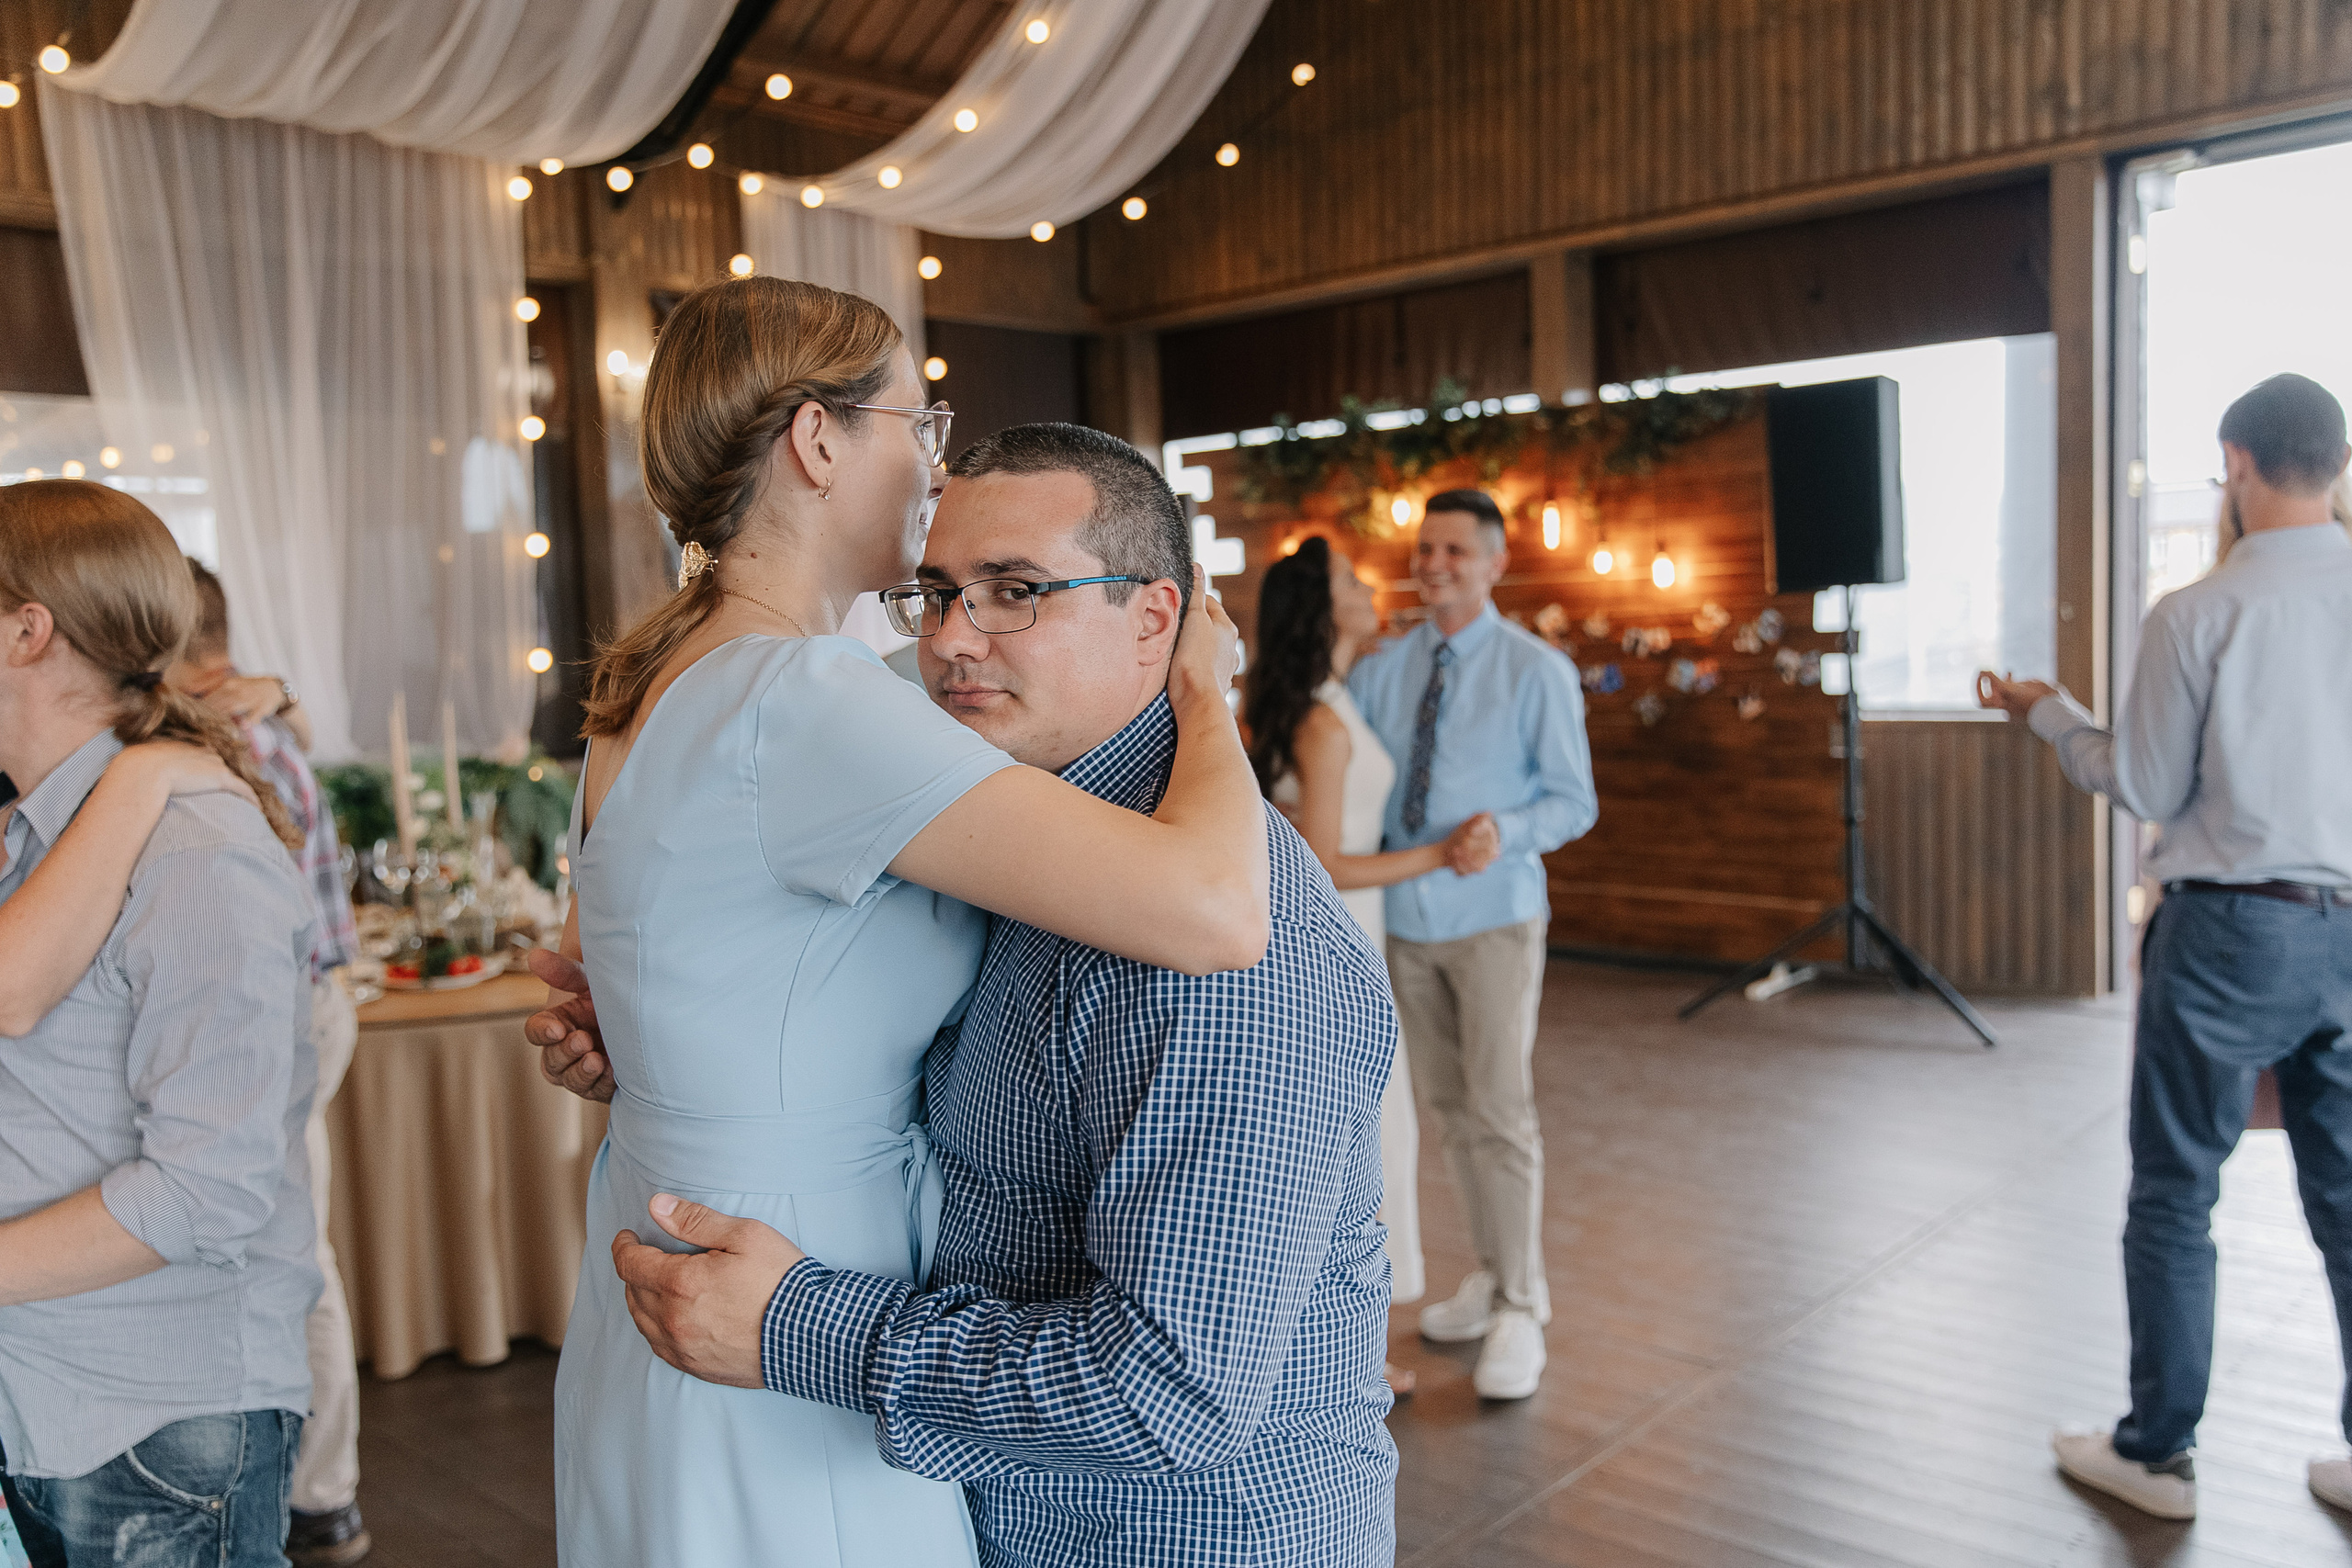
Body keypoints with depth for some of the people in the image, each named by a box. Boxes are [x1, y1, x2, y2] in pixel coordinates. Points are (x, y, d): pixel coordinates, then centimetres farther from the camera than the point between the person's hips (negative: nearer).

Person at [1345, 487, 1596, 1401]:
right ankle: (1495, 1275, 30)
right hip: (1406, 915, 5)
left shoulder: (1537, 671, -5)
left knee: (1500, 1112, -5)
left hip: (1494, 915, -5)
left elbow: (1574, 802, -5)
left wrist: (1504, 829, -24)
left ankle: (1519, 1313, 8)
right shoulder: (1383, 669, 7)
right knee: (1446, 1109, 13)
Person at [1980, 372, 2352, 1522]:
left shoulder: (2198, 615, -12)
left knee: (2174, 1194, 7)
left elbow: (2145, 789, -6)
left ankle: (2157, 1454, 17)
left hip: (2233, 928, -5)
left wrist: (2047, 712, 8)